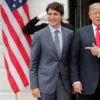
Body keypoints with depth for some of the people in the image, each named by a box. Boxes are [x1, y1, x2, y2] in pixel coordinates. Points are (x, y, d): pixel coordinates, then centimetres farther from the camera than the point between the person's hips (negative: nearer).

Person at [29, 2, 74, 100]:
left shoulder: (70, 34, 4)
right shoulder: (39, 35, -2)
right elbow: (33, 63, -1)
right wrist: (34, 86, -6)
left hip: (65, 82, 2)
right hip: (45, 82, -2)